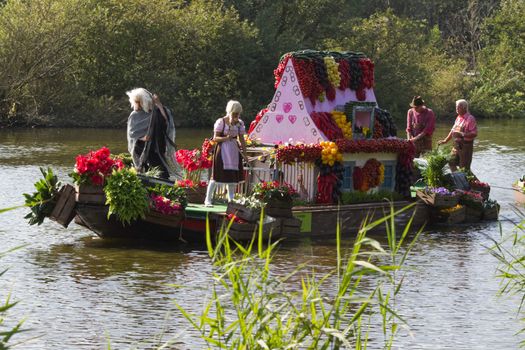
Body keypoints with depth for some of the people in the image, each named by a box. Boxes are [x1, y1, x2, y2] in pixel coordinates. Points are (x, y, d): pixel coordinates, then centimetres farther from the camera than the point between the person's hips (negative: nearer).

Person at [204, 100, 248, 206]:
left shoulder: (239, 123, 7)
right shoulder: (221, 122, -7)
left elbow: (241, 139, 10)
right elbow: (215, 138, -9)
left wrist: (244, 153, 5)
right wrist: (226, 138, -25)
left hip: (234, 151, 5)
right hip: (222, 150, -5)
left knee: (233, 176, 6)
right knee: (216, 175, -6)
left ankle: (231, 199, 17)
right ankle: (208, 199, 1)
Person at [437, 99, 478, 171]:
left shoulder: (470, 118, -15)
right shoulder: (458, 118, 11)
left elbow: (474, 133, -21)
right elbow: (453, 130, 22)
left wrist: (461, 134, -29)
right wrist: (446, 140, 22)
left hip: (466, 146, -9)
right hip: (457, 145, 9)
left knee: (464, 167, -6)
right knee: (452, 163, 15)